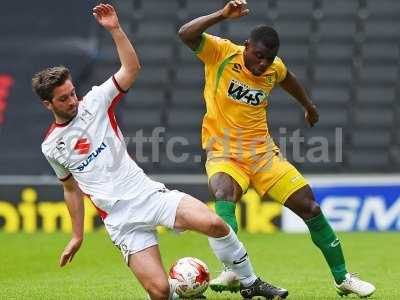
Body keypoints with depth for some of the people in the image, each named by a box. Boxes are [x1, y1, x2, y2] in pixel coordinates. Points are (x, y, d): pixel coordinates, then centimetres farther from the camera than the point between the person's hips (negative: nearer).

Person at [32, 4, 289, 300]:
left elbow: (131, 68, -6)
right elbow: (71, 188, 22)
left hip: (149, 193, 1)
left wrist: (115, 29, -16)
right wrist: (77, 236, 22)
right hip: (121, 220, -1)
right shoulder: (50, 147, 9)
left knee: (214, 223, -23)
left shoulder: (94, 102, 4)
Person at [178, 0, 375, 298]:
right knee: (224, 193, -37)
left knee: (310, 207, 1)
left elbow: (288, 80, 26)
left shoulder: (275, 68, 1)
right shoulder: (221, 53, -11)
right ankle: (232, 271, -45)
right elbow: (186, 34, -28)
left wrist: (309, 106, 42)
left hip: (262, 153, 4)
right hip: (223, 154, -4)